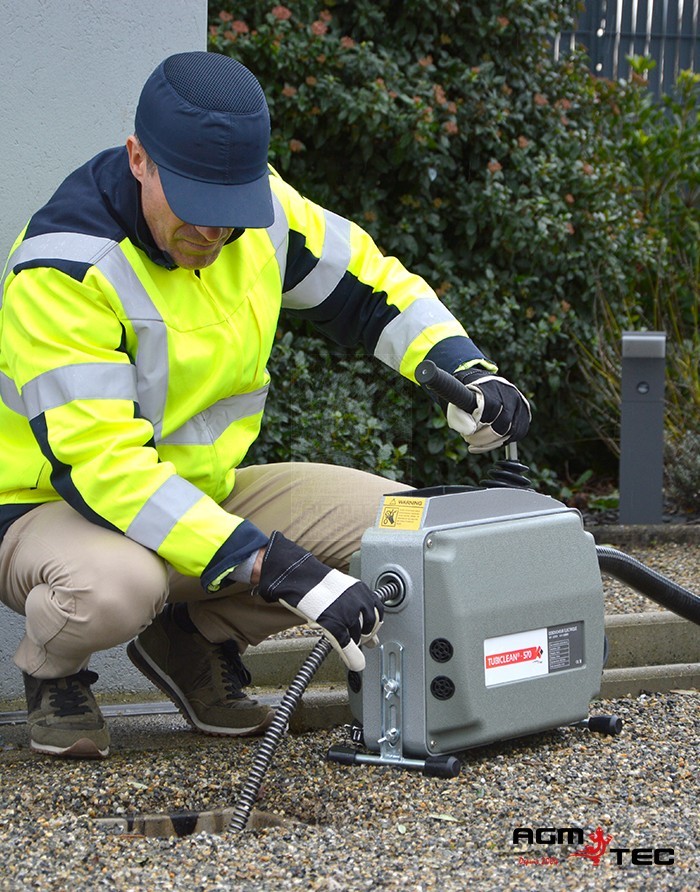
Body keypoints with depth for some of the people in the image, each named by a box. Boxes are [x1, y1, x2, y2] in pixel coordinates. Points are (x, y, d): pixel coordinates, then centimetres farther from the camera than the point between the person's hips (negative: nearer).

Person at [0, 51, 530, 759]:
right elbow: (100, 464, -35)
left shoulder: (261, 208, -9)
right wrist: (280, 569, -41)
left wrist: (467, 371, -12)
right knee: (115, 587, -41)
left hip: (206, 489, 6)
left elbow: (370, 282, 8)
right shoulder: (62, 269, -28)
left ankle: (196, 635, 8)